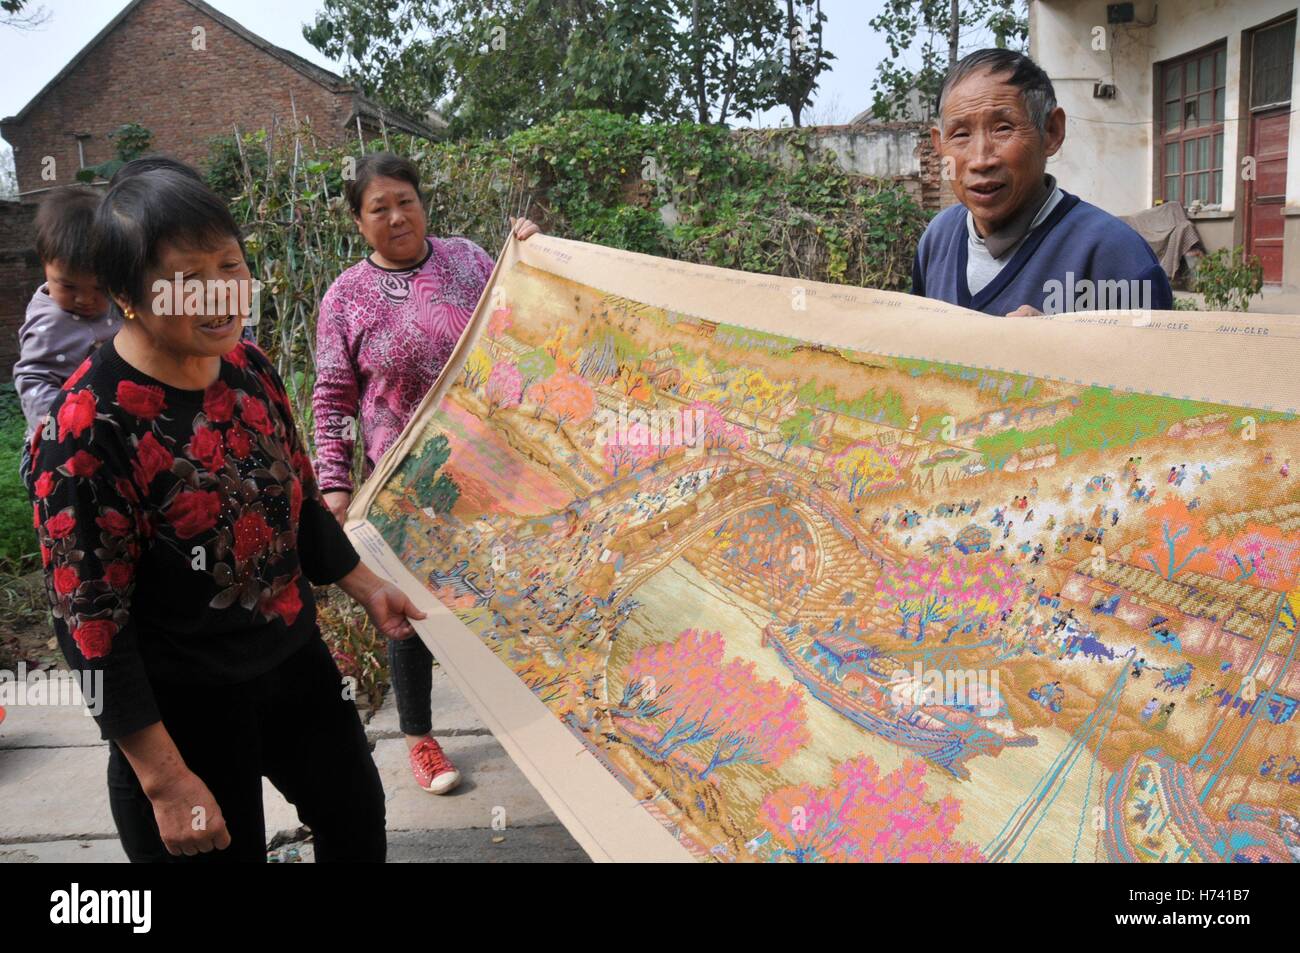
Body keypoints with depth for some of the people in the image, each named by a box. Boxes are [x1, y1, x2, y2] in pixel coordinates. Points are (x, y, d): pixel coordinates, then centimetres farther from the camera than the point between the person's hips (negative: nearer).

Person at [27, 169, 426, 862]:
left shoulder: (248, 367, -5)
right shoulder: (86, 429, -24)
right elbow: (91, 624, -21)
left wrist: (365, 587, 15)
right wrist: (166, 780, -19)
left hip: (296, 660, 7)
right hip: (184, 707, -6)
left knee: (357, 822, 24)